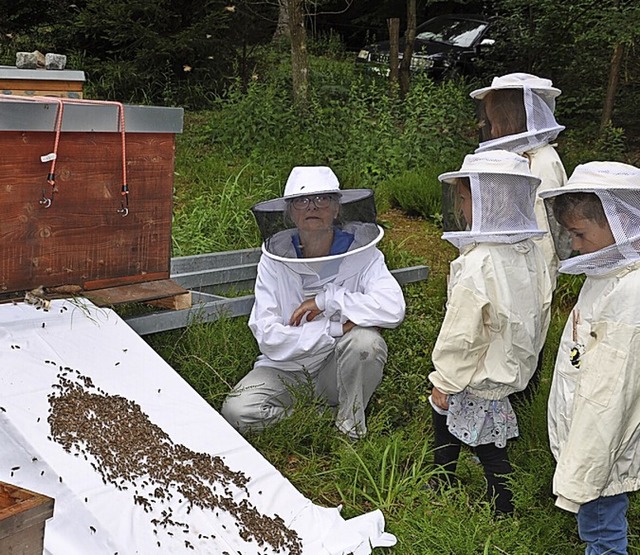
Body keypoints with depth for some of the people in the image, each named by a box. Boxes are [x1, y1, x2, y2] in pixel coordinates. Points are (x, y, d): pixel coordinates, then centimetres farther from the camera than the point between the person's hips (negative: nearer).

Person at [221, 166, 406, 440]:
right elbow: (268, 337, -16)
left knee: (366, 341, -31)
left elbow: (393, 308, -27)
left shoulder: (361, 251, -10)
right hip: (286, 368, 1)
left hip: (337, 369, -1)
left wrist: (328, 300, -27)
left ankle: (350, 431, -7)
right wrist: (337, 328, -22)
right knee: (236, 411, -23)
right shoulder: (274, 258, -9)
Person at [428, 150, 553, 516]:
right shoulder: (531, 254, -3)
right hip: (516, 371, 7)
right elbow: (542, 313, 7)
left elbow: (461, 334, -23)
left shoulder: (478, 264, -28)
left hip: (478, 380, -7)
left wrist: (443, 383, -11)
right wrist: (526, 358, 21)